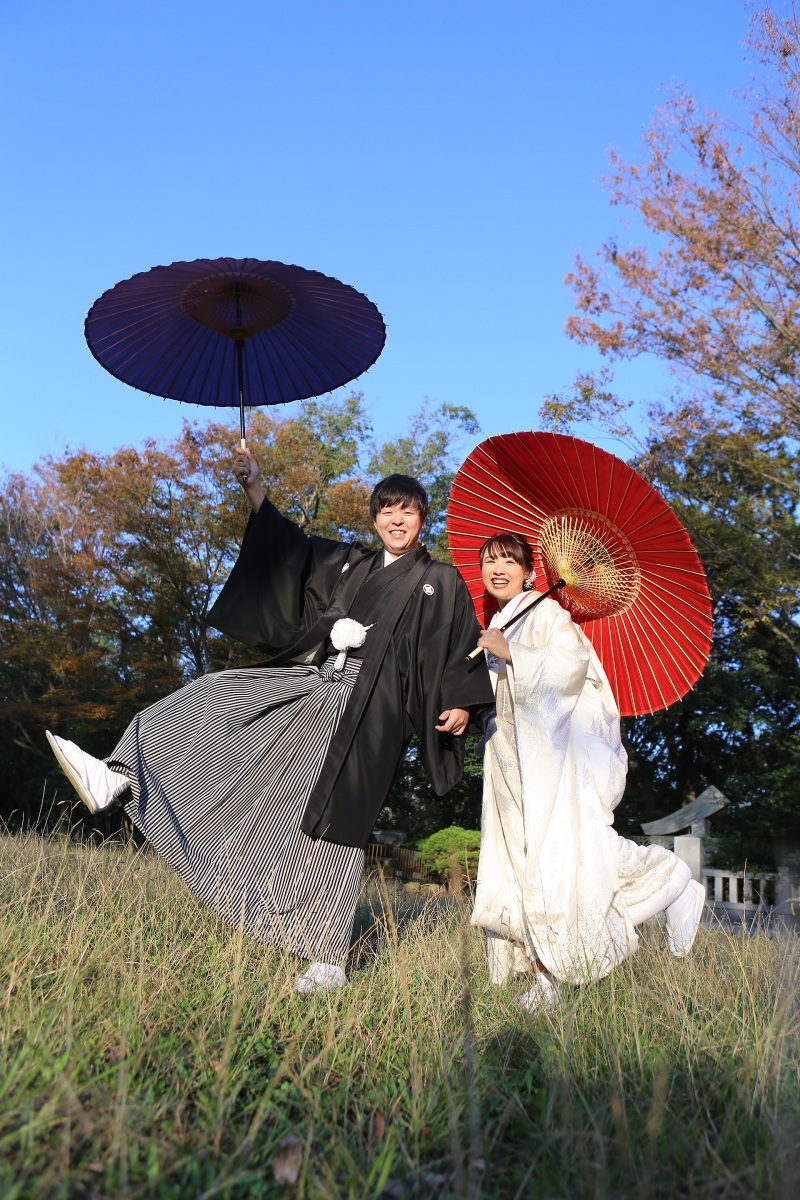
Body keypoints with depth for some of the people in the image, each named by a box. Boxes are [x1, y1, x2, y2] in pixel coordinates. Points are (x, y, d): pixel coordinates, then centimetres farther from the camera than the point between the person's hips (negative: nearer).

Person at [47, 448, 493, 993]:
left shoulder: (441, 581, 5)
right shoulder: (351, 563, 18)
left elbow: (467, 649, 0)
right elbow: (293, 548, 23)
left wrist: (461, 704, -15)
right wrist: (255, 488, 17)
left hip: (370, 712, -6)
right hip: (316, 685, 6)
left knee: (335, 826, -8)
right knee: (216, 696, -7)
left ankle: (330, 961, 1)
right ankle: (118, 777, -14)